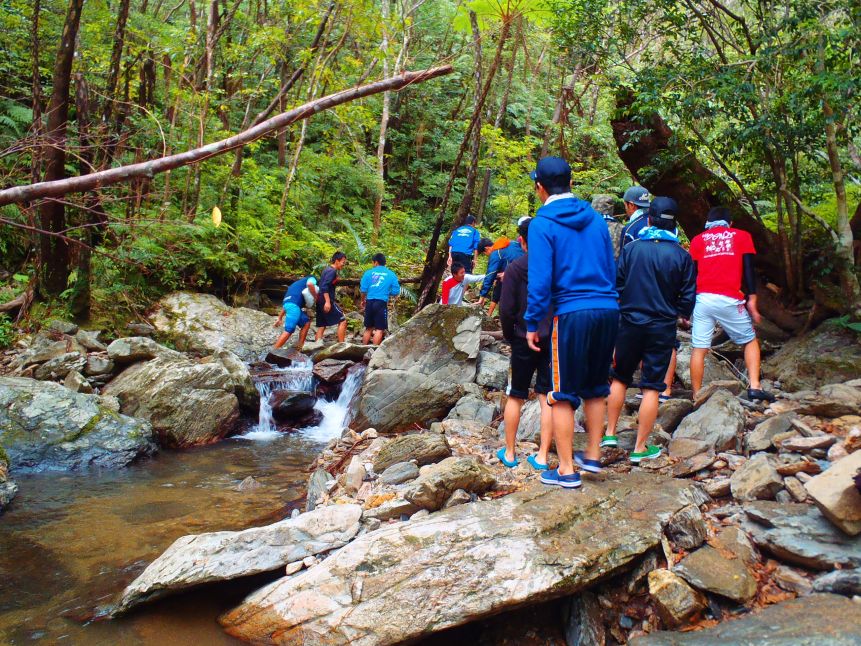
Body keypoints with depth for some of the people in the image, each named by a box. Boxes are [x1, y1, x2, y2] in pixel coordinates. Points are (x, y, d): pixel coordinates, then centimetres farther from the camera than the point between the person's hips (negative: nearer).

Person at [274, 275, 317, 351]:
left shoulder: (298, 283, 39)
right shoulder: (311, 279, 19)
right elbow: (310, 284, -11)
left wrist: (280, 318, 33)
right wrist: (315, 297, 3)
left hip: (288, 303, 9)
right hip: (294, 304, -9)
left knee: (306, 323, 17)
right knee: (289, 330, -12)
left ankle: (300, 347, 11)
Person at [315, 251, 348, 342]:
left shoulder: (328, 270, 20)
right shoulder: (332, 271, -10)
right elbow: (324, 286, -21)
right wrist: (328, 301, -28)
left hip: (321, 301, 10)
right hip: (326, 301, -10)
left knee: (321, 326, 8)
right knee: (342, 320, -5)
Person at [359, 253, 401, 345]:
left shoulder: (369, 273, 4)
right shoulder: (391, 274, 4)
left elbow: (363, 289, 2)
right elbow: (396, 292, 2)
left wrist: (363, 300, 19)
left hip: (370, 302, 2)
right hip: (381, 303, -2)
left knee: (368, 328, 15)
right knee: (379, 329, 1)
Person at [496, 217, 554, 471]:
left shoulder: (515, 268, -8)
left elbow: (506, 309, -9)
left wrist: (509, 336, 6)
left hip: (524, 340, -2)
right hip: (554, 340, 2)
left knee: (515, 397, 10)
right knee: (547, 397, 6)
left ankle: (509, 453, 18)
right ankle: (542, 456, 8)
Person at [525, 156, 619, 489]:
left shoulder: (543, 224, -6)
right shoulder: (596, 219, 10)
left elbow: (540, 280, -11)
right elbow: (611, 269, 14)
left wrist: (532, 324, -4)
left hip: (572, 315, -6)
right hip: (608, 311, 6)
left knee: (562, 394, 6)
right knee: (596, 388, 19)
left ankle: (566, 471, 11)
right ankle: (592, 455, 31)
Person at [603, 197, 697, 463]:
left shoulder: (631, 249, -4)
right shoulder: (682, 255, -5)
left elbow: (616, 285, 0)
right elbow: (688, 296, 0)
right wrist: (681, 314, 20)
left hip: (629, 324, 1)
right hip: (662, 328, -1)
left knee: (619, 378, 18)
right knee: (651, 387, 4)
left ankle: (610, 433, 22)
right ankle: (640, 448, 9)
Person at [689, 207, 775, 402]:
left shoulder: (698, 240, 17)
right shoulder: (742, 236, 15)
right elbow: (749, 269, 5)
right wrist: (752, 300, 3)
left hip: (702, 298, 1)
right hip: (729, 300, -1)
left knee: (699, 349, 2)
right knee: (750, 341, 16)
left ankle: (696, 398, 3)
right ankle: (754, 387, 4)